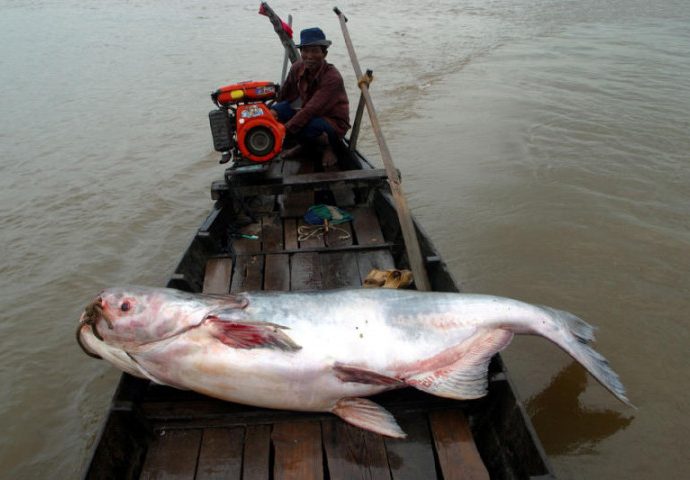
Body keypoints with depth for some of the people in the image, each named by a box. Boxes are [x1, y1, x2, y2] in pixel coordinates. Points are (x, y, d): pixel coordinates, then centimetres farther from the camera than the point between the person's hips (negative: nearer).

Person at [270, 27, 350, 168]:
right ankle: (303, 144, 7)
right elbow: (285, 95, 6)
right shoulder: (298, 68, -11)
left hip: (333, 122, -6)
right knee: (277, 109, -14)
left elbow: (311, 110, -33)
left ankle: (327, 147, -3)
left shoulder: (333, 78, -29)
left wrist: (285, 129, -34)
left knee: (305, 126, -37)